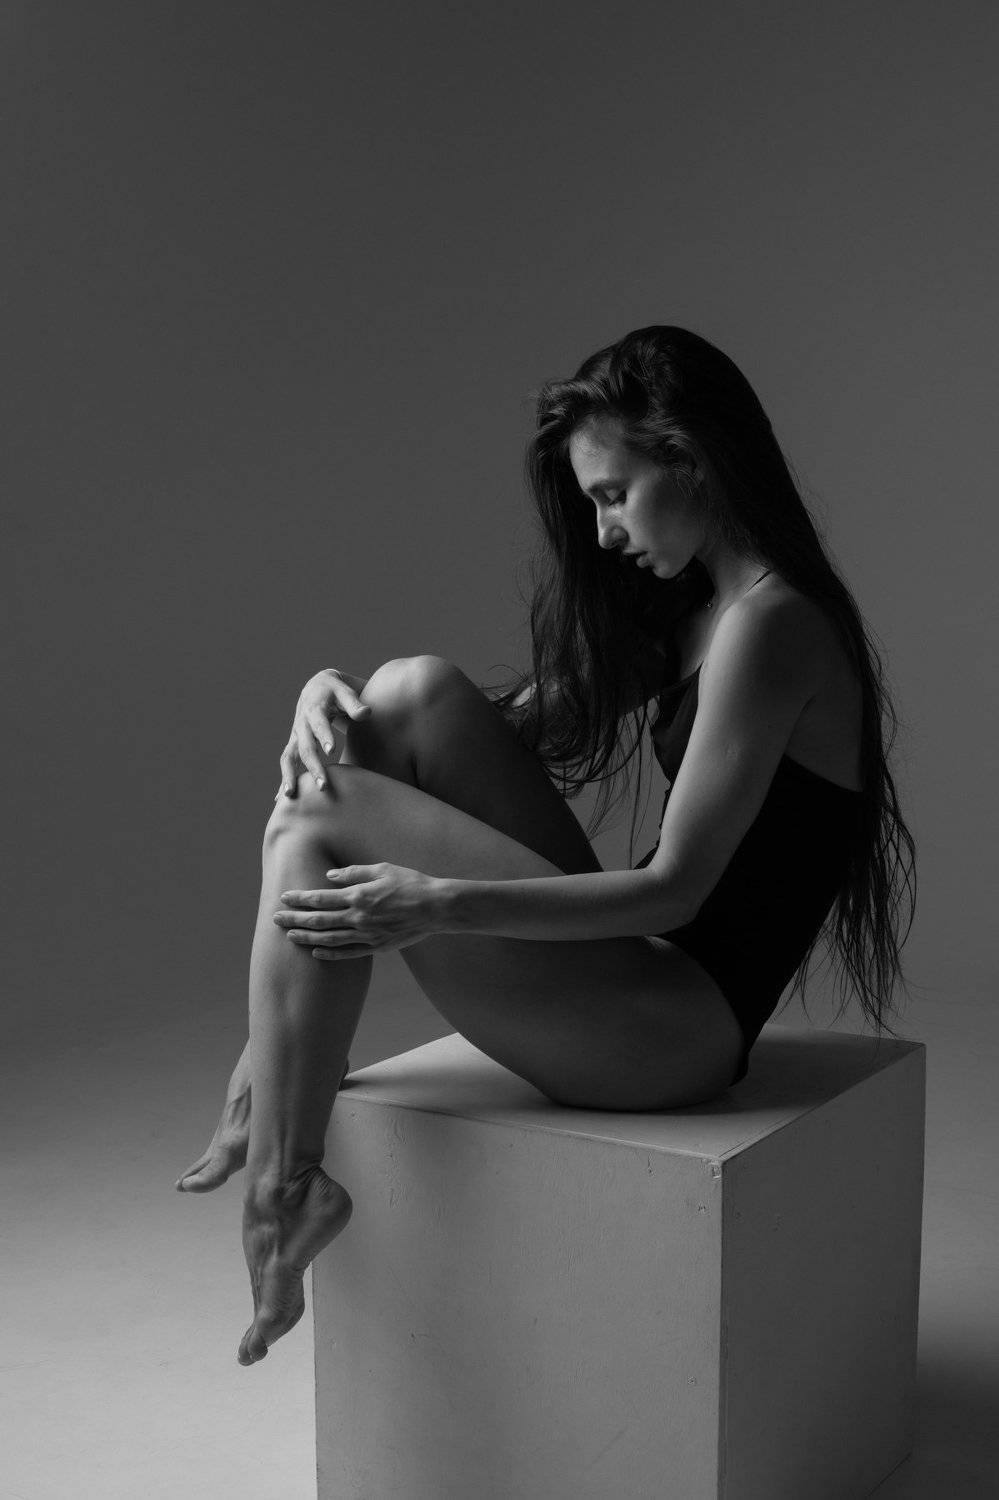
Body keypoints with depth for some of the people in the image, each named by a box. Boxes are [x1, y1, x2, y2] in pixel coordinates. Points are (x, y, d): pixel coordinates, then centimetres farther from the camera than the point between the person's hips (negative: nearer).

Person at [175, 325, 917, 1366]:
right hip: (631, 961, 9)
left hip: (678, 1022, -9)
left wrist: (440, 905, -26)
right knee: (418, 693, -4)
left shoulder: (768, 624, -16)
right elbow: (527, 723, 15)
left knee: (316, 830, -16)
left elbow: (676, 888, -20)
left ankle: (284, 1181, -4)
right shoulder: (691, 608, 14)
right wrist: (334, 691, -3)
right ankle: (276, 1060, -4)